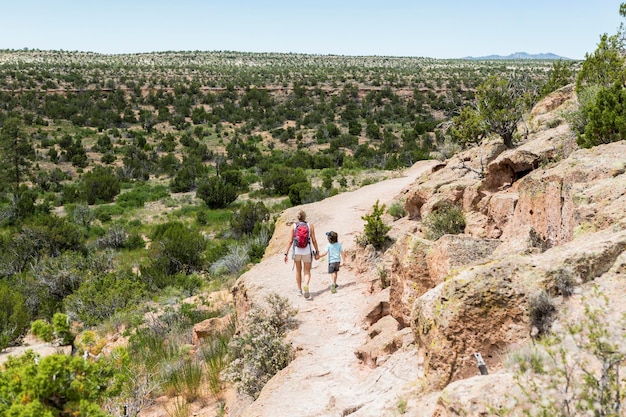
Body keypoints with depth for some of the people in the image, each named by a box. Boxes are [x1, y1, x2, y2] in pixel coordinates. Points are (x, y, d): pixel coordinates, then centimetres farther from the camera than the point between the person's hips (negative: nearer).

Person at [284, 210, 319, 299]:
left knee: (298, 270, 22)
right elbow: (314, 240, -3)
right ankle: (306, 286, -22)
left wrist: (286, 254, -5)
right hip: (307, 251, -1)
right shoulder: (310, 225, -2)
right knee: (307, 272, 8)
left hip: (296, 251, 1)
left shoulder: (293, 226, -3)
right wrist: (317, 252, 8)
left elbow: (290, 241, -8)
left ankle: (299, 290, 28)